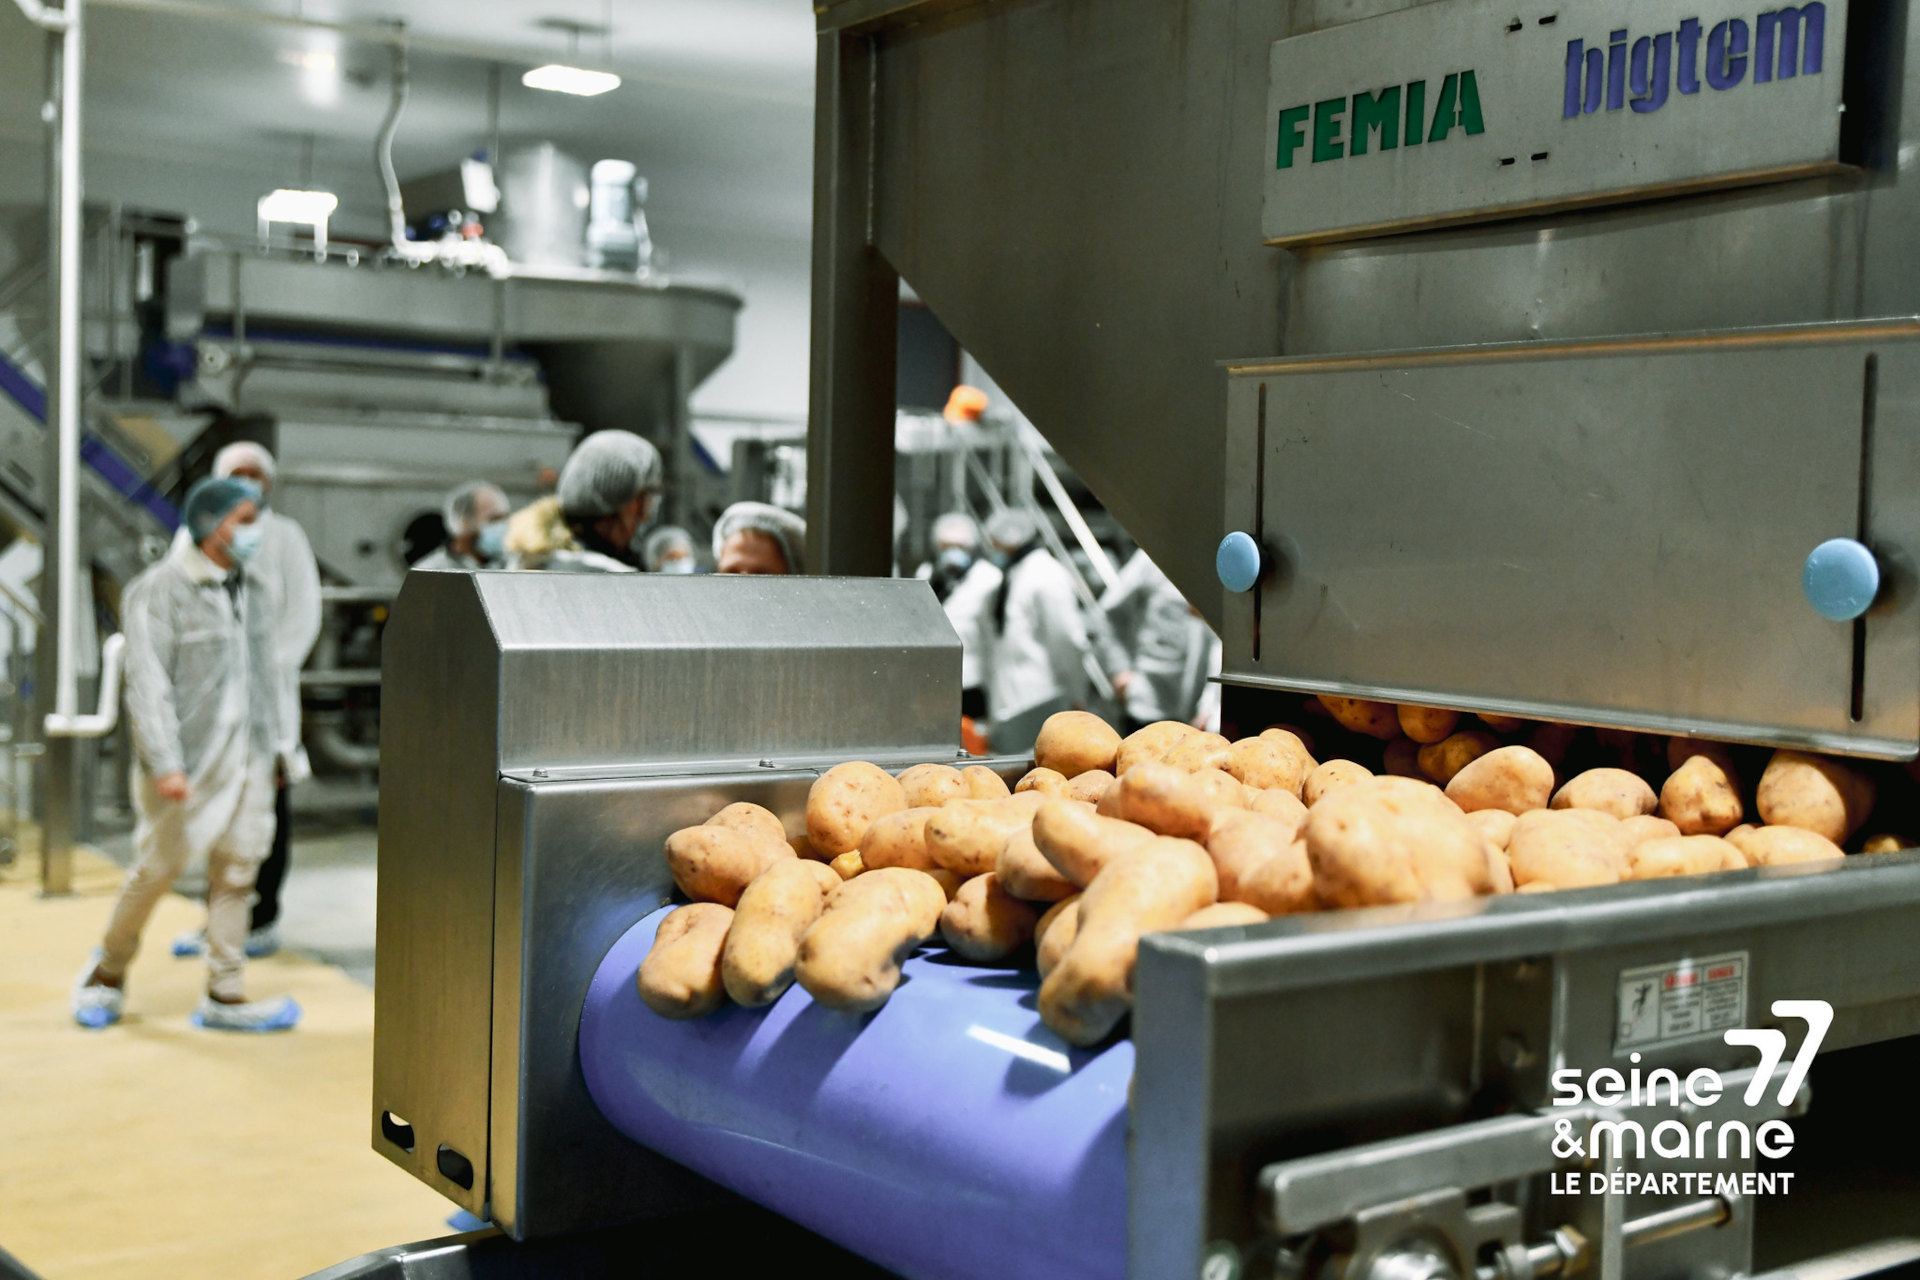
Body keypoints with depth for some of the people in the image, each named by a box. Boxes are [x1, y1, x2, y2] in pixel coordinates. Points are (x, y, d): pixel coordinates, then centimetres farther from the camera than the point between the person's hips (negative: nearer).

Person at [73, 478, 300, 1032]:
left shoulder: (250, 591, 13)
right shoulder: (158, 591, -10)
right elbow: (148, 685, -16)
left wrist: (271, 747, 17)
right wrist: (165, 765, -22)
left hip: (246, 760, 7)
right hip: (187, 765, -6)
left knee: (236, 872, 6)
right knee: (157, 869, 2)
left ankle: (224, 995, 13)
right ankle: (108, 971, 26)